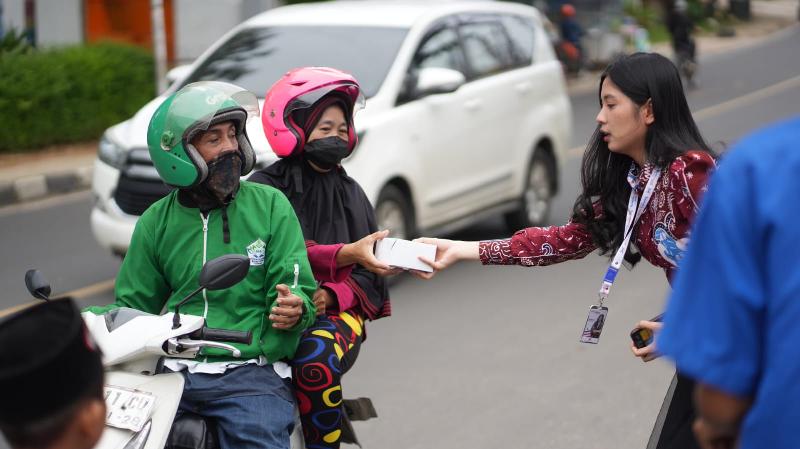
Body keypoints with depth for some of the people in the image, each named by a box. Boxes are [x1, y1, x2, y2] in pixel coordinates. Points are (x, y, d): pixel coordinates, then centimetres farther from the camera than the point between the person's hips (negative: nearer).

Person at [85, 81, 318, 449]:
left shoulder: (269, 205, 7)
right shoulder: (158, 221, 14)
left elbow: (297, 288, 3)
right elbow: (135, 304, 17)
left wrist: (294, 309, -21)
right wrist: (89, 320, -4)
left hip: (249, 372, -2)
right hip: (170, 369, 2)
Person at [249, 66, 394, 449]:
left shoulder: (350, 192, 17)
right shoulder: (263, 189, 5)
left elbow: (368, 274, 10)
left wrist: (331, 295, -11)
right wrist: (345, 254, -25)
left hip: (335, 310, 1)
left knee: (315, 360, -34)